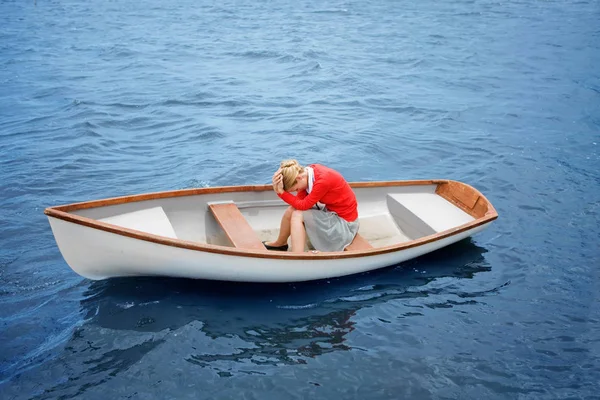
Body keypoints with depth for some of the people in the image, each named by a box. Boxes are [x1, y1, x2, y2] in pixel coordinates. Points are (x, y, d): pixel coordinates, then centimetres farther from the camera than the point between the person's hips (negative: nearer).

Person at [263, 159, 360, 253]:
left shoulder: (322, 180, -30)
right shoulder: (309, 171, -6)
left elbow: (303, 205, -23)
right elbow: (300, 200, -8)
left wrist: (281, 192, -25)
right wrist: (279, 190, -21)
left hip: (344, 224, -8)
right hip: (332, 212, 8)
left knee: (297, 215, -16)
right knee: (291, 210, 0)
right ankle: (280, 243, 23)